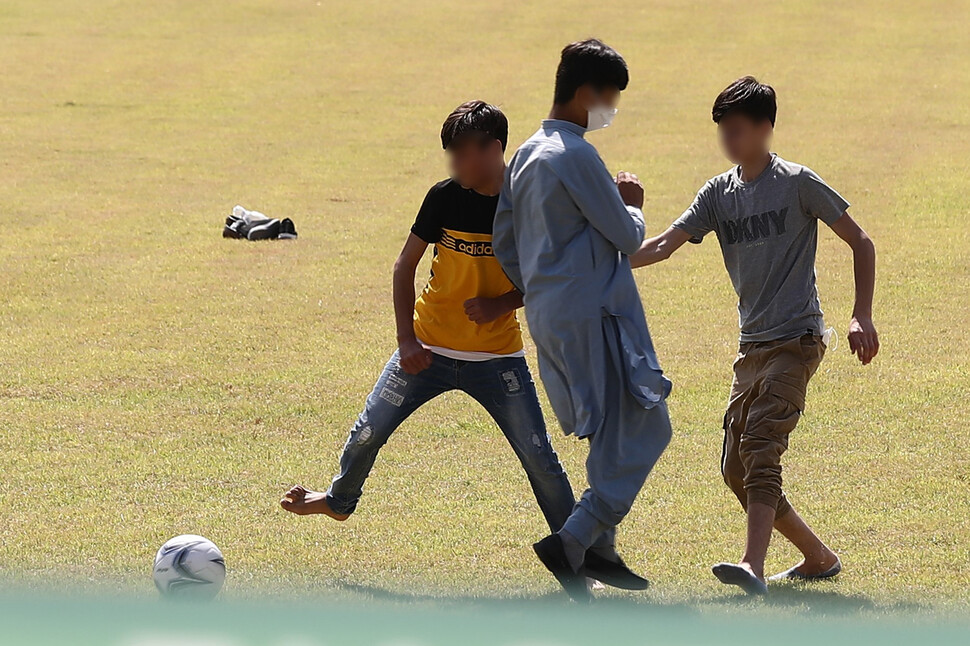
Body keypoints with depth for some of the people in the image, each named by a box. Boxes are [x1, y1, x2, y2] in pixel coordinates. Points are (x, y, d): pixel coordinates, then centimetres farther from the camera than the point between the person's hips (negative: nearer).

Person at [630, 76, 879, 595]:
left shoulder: (797, 183, -5)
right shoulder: (719, 193, 11)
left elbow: (859, 242, 0)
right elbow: (665, 244, 4)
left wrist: (861, 316, -9)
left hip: (796, 339, -7)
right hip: (752, 345, 7)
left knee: (760, 448, -24)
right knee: (737, 469, 5)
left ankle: (753, 567, -35)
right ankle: (818, 557, 20)